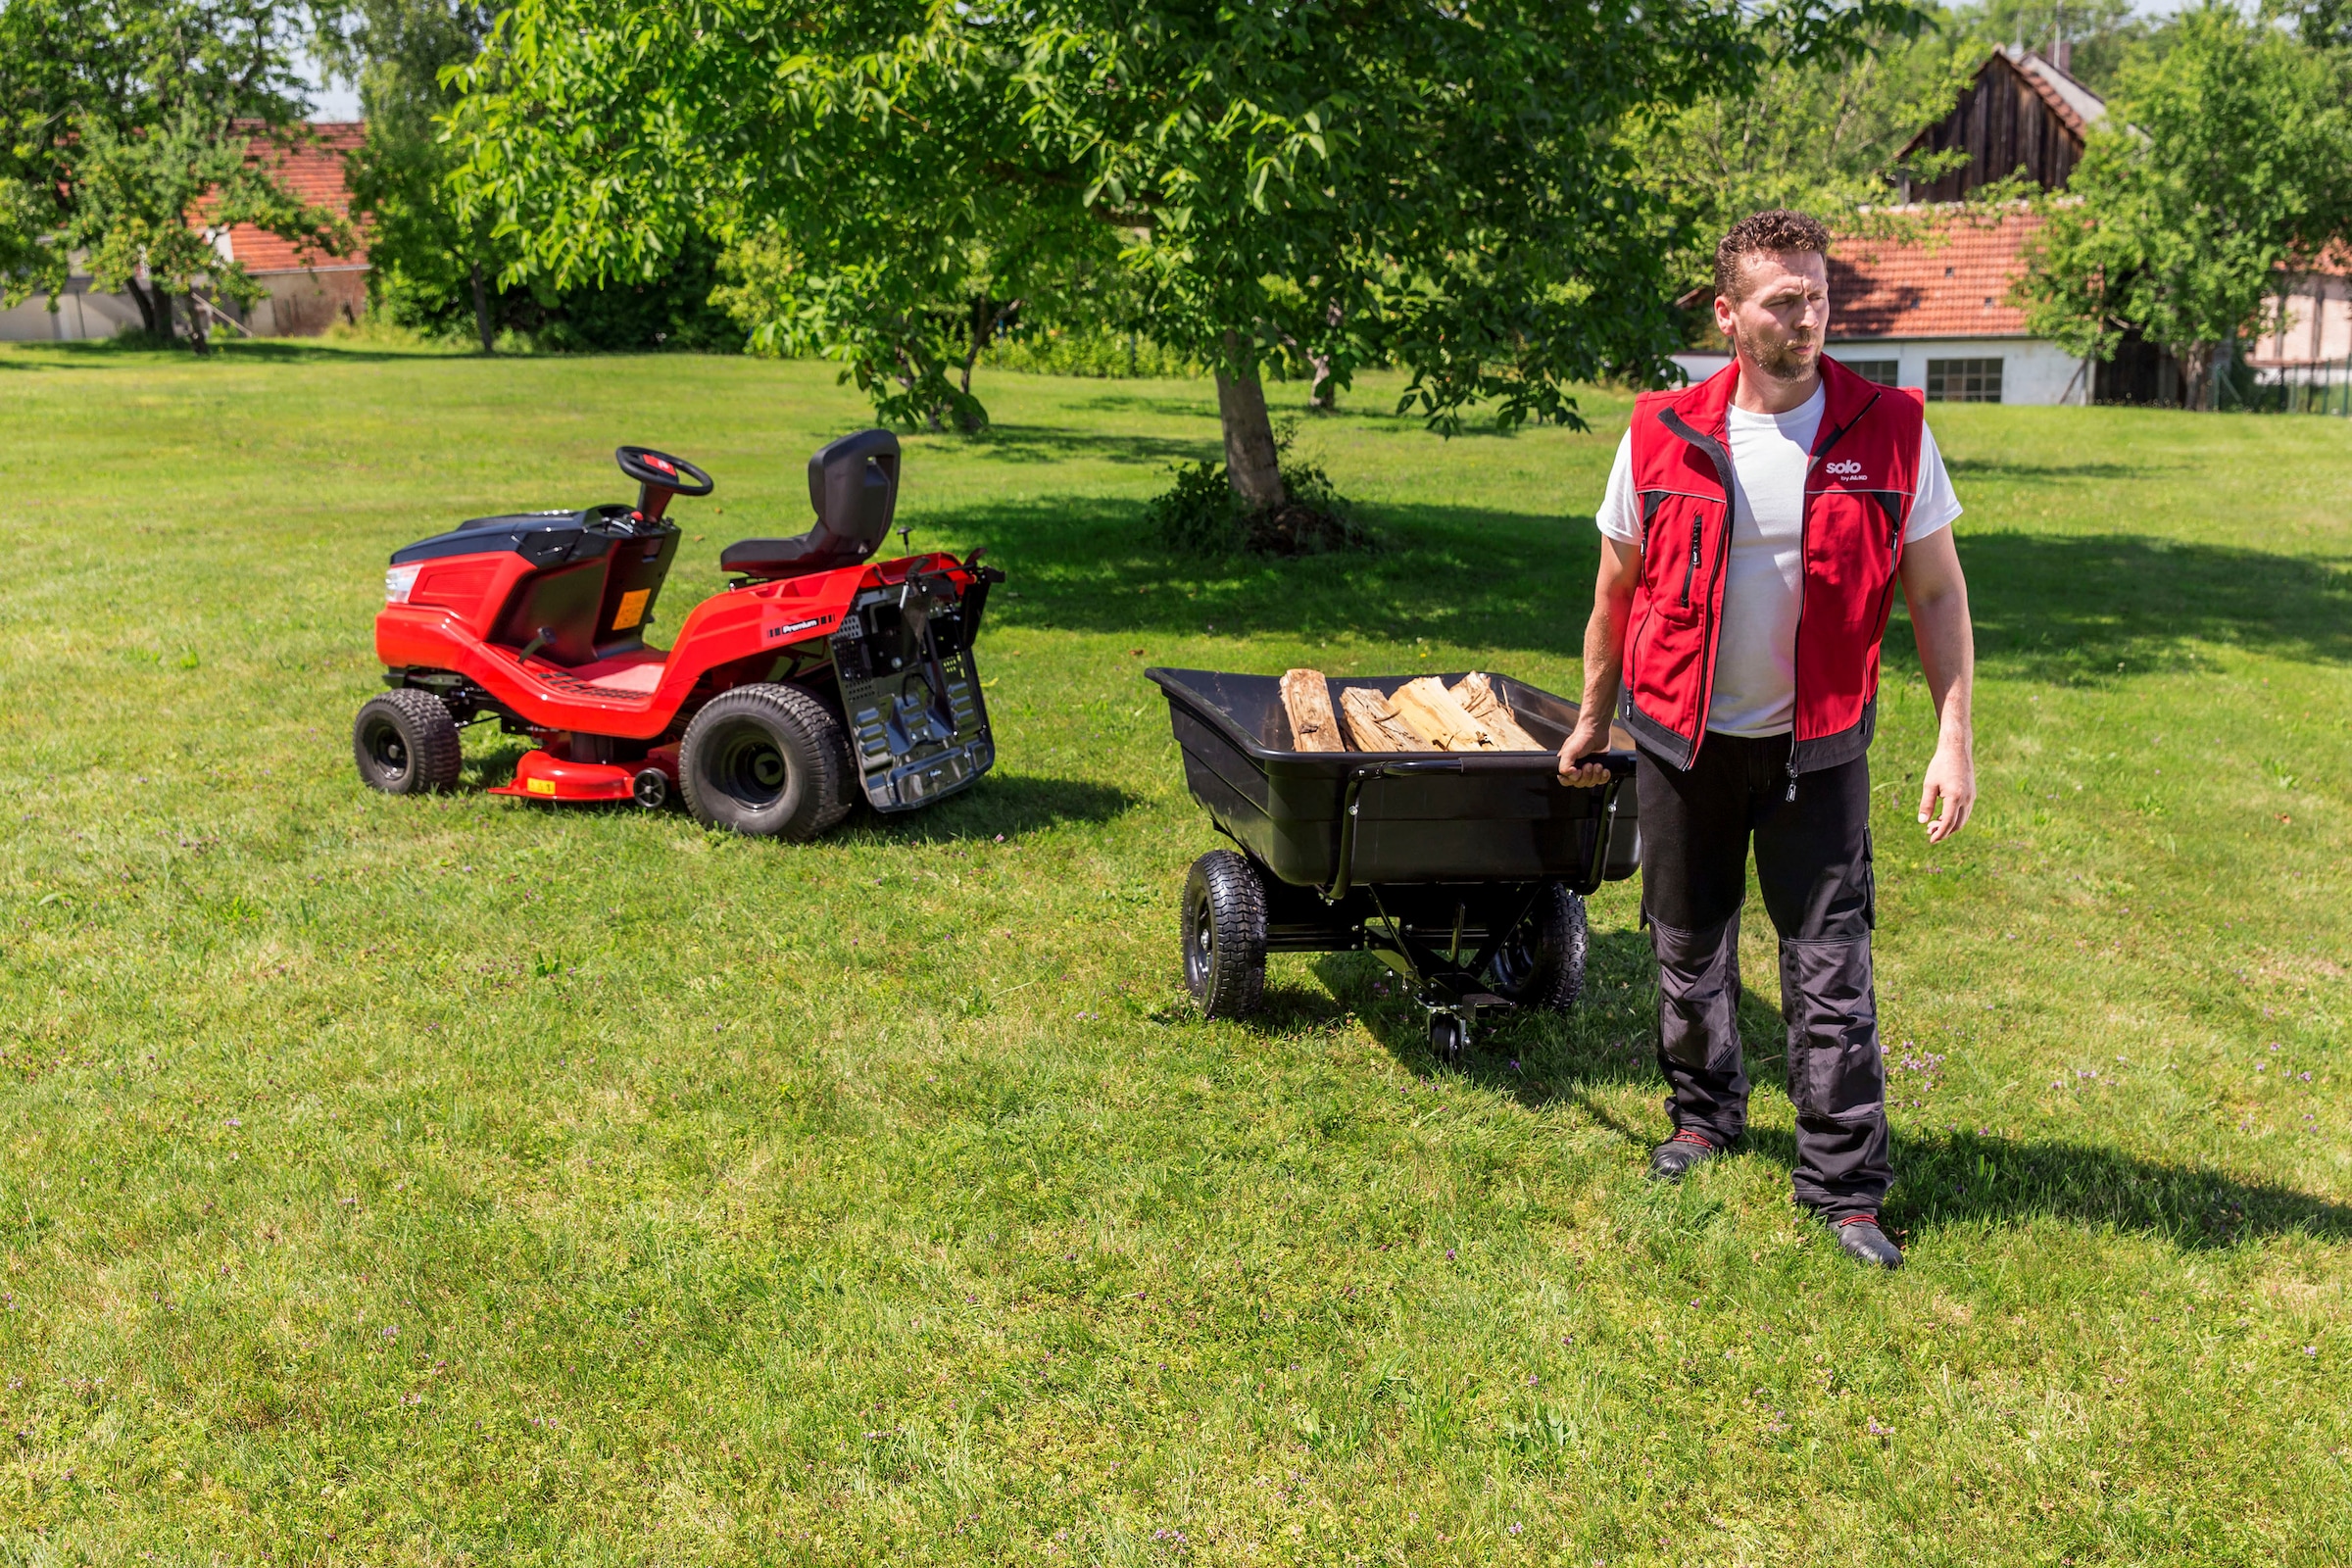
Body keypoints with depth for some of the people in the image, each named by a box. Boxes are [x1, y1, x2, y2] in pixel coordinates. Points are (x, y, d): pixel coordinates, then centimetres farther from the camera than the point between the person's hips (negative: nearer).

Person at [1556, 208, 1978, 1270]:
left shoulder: (1889, 431, -7)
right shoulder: (1663, 435, -5)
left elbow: (1936, 593, -2)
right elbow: (1617, 588, 6)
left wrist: (1954, 738, -8)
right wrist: (1592, 718, 12)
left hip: (1817, 744, -1)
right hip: (1683, 738, 2)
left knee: (1831, 965, 0)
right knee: (1687, 944, 14)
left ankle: (1844, 1182, 11)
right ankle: (1704, 1112, 37)